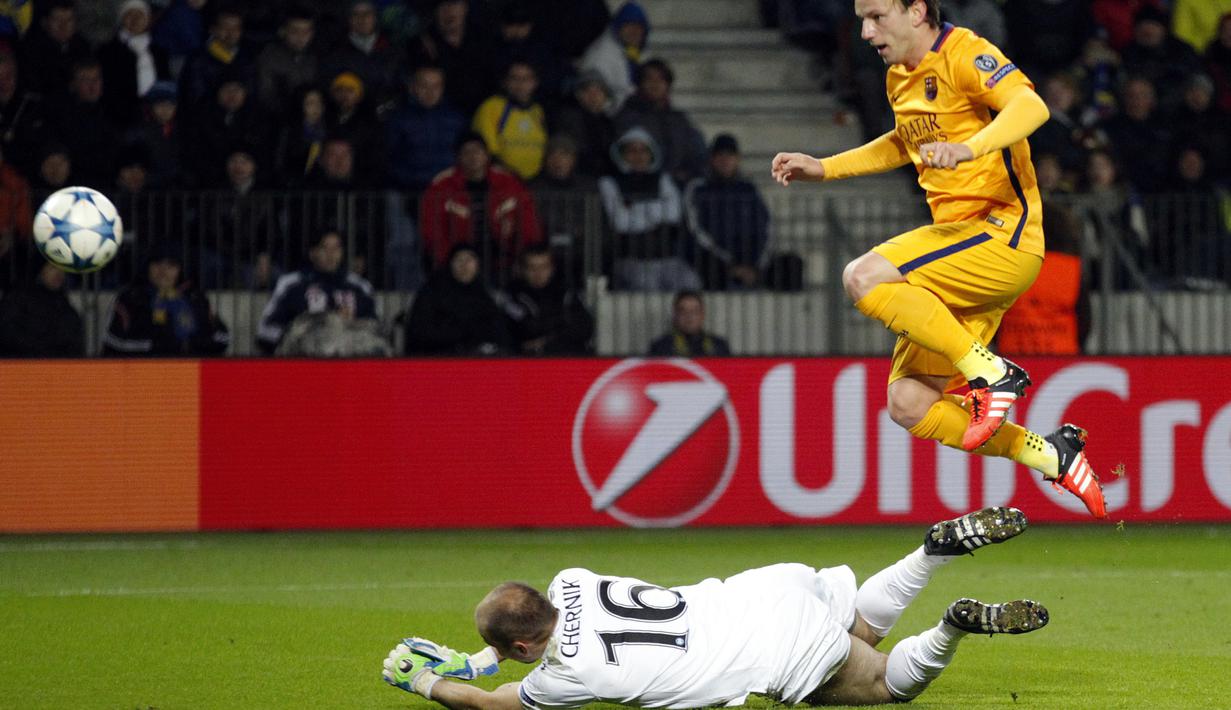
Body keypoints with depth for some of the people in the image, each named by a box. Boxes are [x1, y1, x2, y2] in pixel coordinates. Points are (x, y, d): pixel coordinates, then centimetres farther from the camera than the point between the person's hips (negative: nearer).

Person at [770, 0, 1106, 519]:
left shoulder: (962, 54, -10)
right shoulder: (900, 78, 16)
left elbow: (1031, 107, -28)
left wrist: (969, 147, -45)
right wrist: (823, 169, 32)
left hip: (1002, 233, -9)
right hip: (961, 243, 9)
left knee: (864, 277, -27)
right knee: (908, 405, -1)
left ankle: (992, 374, -19)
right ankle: (1052, 457, 7)